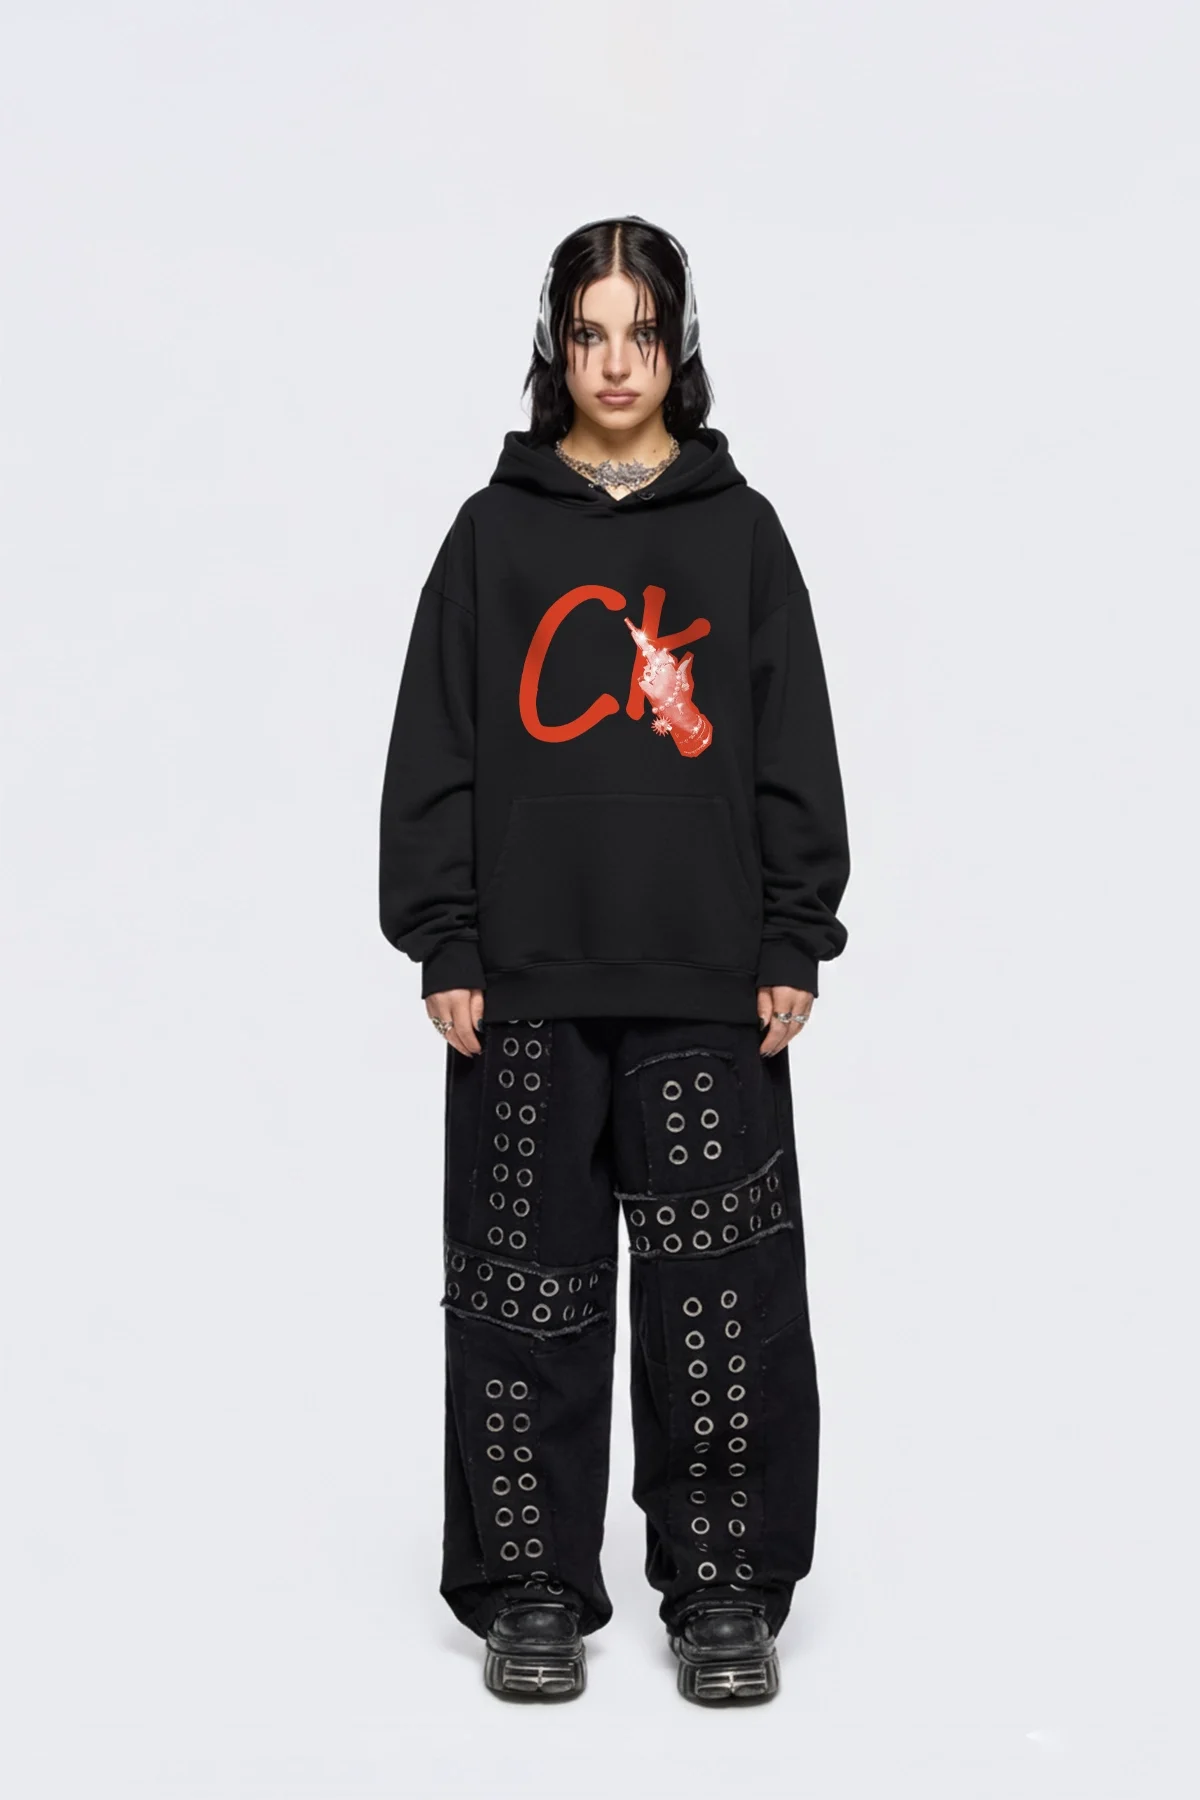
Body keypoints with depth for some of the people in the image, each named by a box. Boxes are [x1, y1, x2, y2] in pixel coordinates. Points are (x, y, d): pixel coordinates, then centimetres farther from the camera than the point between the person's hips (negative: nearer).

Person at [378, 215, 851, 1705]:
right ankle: (533, 1592, 17)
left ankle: (724, 1589, 16)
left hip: (709, 984, 0)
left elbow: (796, 755, 7)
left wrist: (793, 948, 0)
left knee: (722, 1291, 2)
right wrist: (441, 947, -2)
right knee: (526, 1293, 4)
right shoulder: (494, 532, 7)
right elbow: (434, 755, 5)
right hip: (524, 982, 0)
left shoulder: (740, 530, 8)